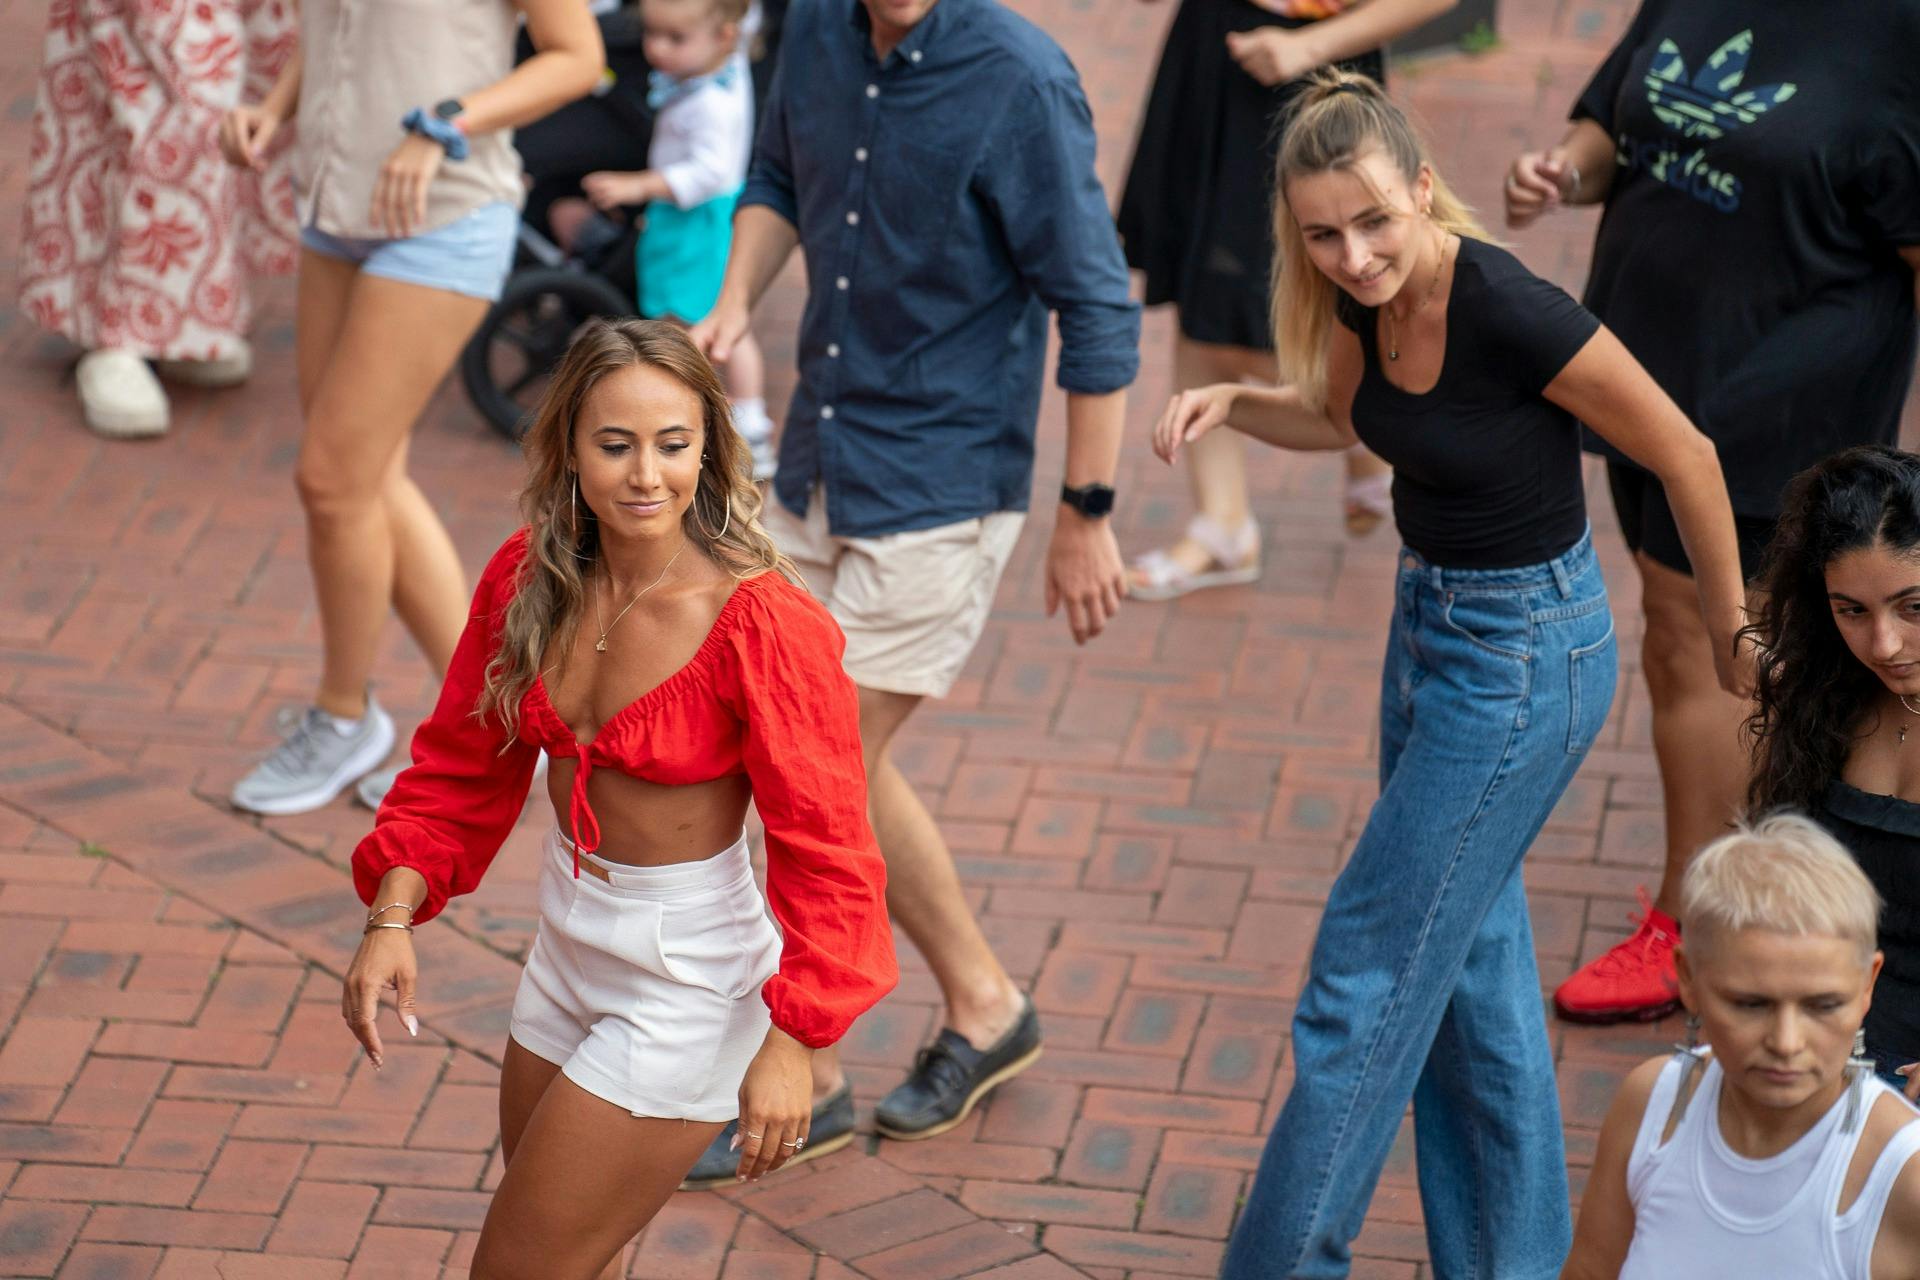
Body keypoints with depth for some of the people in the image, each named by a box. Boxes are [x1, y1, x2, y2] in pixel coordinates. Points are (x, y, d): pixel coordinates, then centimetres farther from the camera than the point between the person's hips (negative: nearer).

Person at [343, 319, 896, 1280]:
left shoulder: (765, 625, -24)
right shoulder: (527, 579, -7)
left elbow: (825, 848, -21)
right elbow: (461, 766, 5)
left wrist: (790, 1042, -26)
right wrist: (392, 920, -7)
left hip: (687, 982, -7)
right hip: (569, 945, 7)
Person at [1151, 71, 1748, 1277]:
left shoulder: (1514, 314, -28)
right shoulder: (1364, 294, -6)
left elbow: (1685, 456, -16)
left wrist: (1733, 634, -3)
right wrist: (1229, 402, -5)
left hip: (1525, 657, -8)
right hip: (1431, 621, 8)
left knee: (1371, 967, -1)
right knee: (1470, 957, 15)